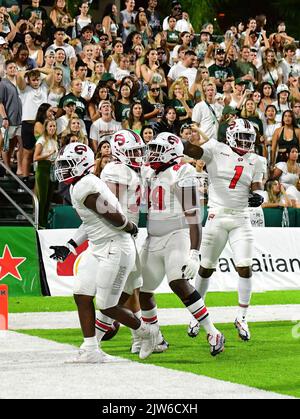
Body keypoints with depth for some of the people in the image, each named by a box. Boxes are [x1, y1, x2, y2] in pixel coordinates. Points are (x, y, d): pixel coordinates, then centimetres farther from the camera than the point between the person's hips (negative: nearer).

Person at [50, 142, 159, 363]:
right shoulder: (80, 186, 10)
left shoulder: (84, 189, -22)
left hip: (115, 249, -10)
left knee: (106, 306, -3)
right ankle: (91, 351, 6)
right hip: (98, 248, 10)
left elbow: (115, 217, -21)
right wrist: (69, 247, 17)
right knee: (82, 296, 3)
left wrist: (131, 228, -1)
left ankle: (147, 332, 19)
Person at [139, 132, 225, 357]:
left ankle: (213, 333, -22)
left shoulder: (182, 175, -11)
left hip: (176, 237, -8)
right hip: (153, 240, 8)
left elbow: (193, 216, -17)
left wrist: (194, 253, -24)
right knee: (142, 292, 9)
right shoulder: (153, 175, 14)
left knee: (179, 283, -27)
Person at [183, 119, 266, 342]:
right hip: (217, 216, -2)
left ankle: (242, 318, 9)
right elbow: (191, 150, -17)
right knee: (206, 268, 6)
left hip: (241, 219, 3)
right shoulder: (216, 149, -4)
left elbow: (257, 188, 5)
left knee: (245, 269, -6)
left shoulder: (256, 161, 8)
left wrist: (258, 196, -18)